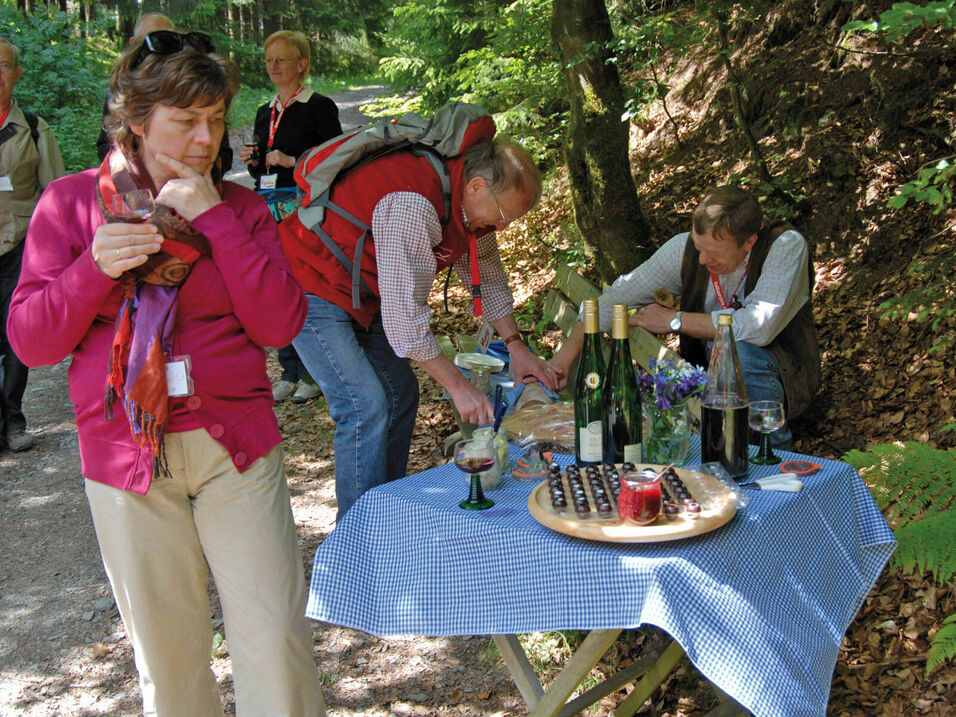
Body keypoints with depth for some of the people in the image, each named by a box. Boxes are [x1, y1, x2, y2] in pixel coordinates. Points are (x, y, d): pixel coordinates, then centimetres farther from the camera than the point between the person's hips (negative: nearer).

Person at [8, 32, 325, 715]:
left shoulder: (239, 205, 6)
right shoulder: (72, 202, 4)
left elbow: (279, 324, -6)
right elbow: (31, 340, 0)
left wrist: (216, 218, -12)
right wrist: (97, 267, -16)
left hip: (235, 448, 0)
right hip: (125, 452, 0)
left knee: (276, 643, -2)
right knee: (167, 653, 11)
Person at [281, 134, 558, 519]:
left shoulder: (470, 203, -4)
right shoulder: (412, 206, -34)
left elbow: (487, 273, 14)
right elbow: (405, 313, -32)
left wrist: (516, 346, 9)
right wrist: (458, 386, -24)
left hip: (359, 291, 10)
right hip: (309, 283, -10)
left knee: (400, 393, 9)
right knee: (366, 404, -16)